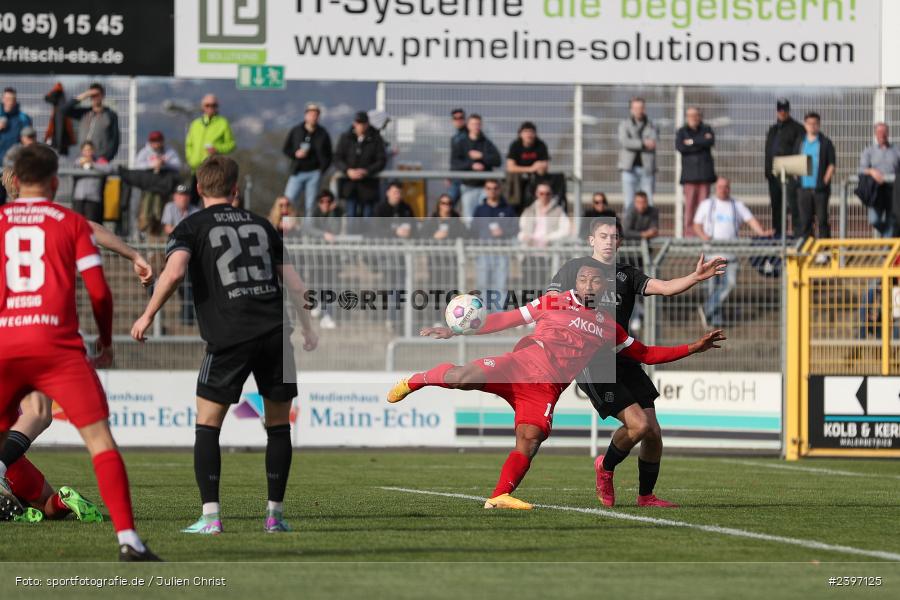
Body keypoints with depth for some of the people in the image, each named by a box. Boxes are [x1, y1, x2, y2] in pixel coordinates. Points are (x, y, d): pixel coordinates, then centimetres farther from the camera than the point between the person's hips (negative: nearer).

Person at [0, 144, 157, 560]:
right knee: (99, 438, -2)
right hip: (57, 343, -2)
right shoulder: (72, 223, 9)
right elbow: (99, 291, 4)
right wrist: (106, 341, 18)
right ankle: (127, 537, -12)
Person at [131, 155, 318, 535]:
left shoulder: (191, 227, 6)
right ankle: (275, 514, 13)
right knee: (279, 424, 14)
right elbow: (293, 281, 17)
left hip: (230, 337, -3)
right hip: (276, 333, 3)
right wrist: (307, 328, 26)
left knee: (207, 424, 6)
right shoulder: (261, 224, 18)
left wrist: (148, 316, -4)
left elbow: (174, 272, -13)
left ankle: (210, 517, -2)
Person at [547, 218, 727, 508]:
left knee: (654, 432, 0)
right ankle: (606, 467, 10)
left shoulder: (627, 274, 14)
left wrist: (696, 277, -18)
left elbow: (664, 287, -1)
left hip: (623, 360, 5)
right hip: (591, 362, -5)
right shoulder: (574, 268, 5)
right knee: (638, 424, -17)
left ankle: (646, 496, 18)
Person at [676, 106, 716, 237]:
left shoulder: (706, 129, 14)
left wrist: (692, 142, -7)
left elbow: (711, 141, -6)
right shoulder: (682, 132, 12)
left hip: (704, 171, 1)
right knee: (690, 203, -8)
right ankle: (689, 231, -9)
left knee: (704, 201, -5)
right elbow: (679, 147, -6)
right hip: (690, 171, -1)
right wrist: (701, 143, -6)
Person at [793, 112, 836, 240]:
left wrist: (826, 180, -11)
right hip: (804, 186, 3)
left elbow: (831, 164, -1)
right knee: (805, 219, 3)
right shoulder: (800, 143, 13)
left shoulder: (825, 143, 2)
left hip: (820, 187, -3)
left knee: (822, 219, -2)